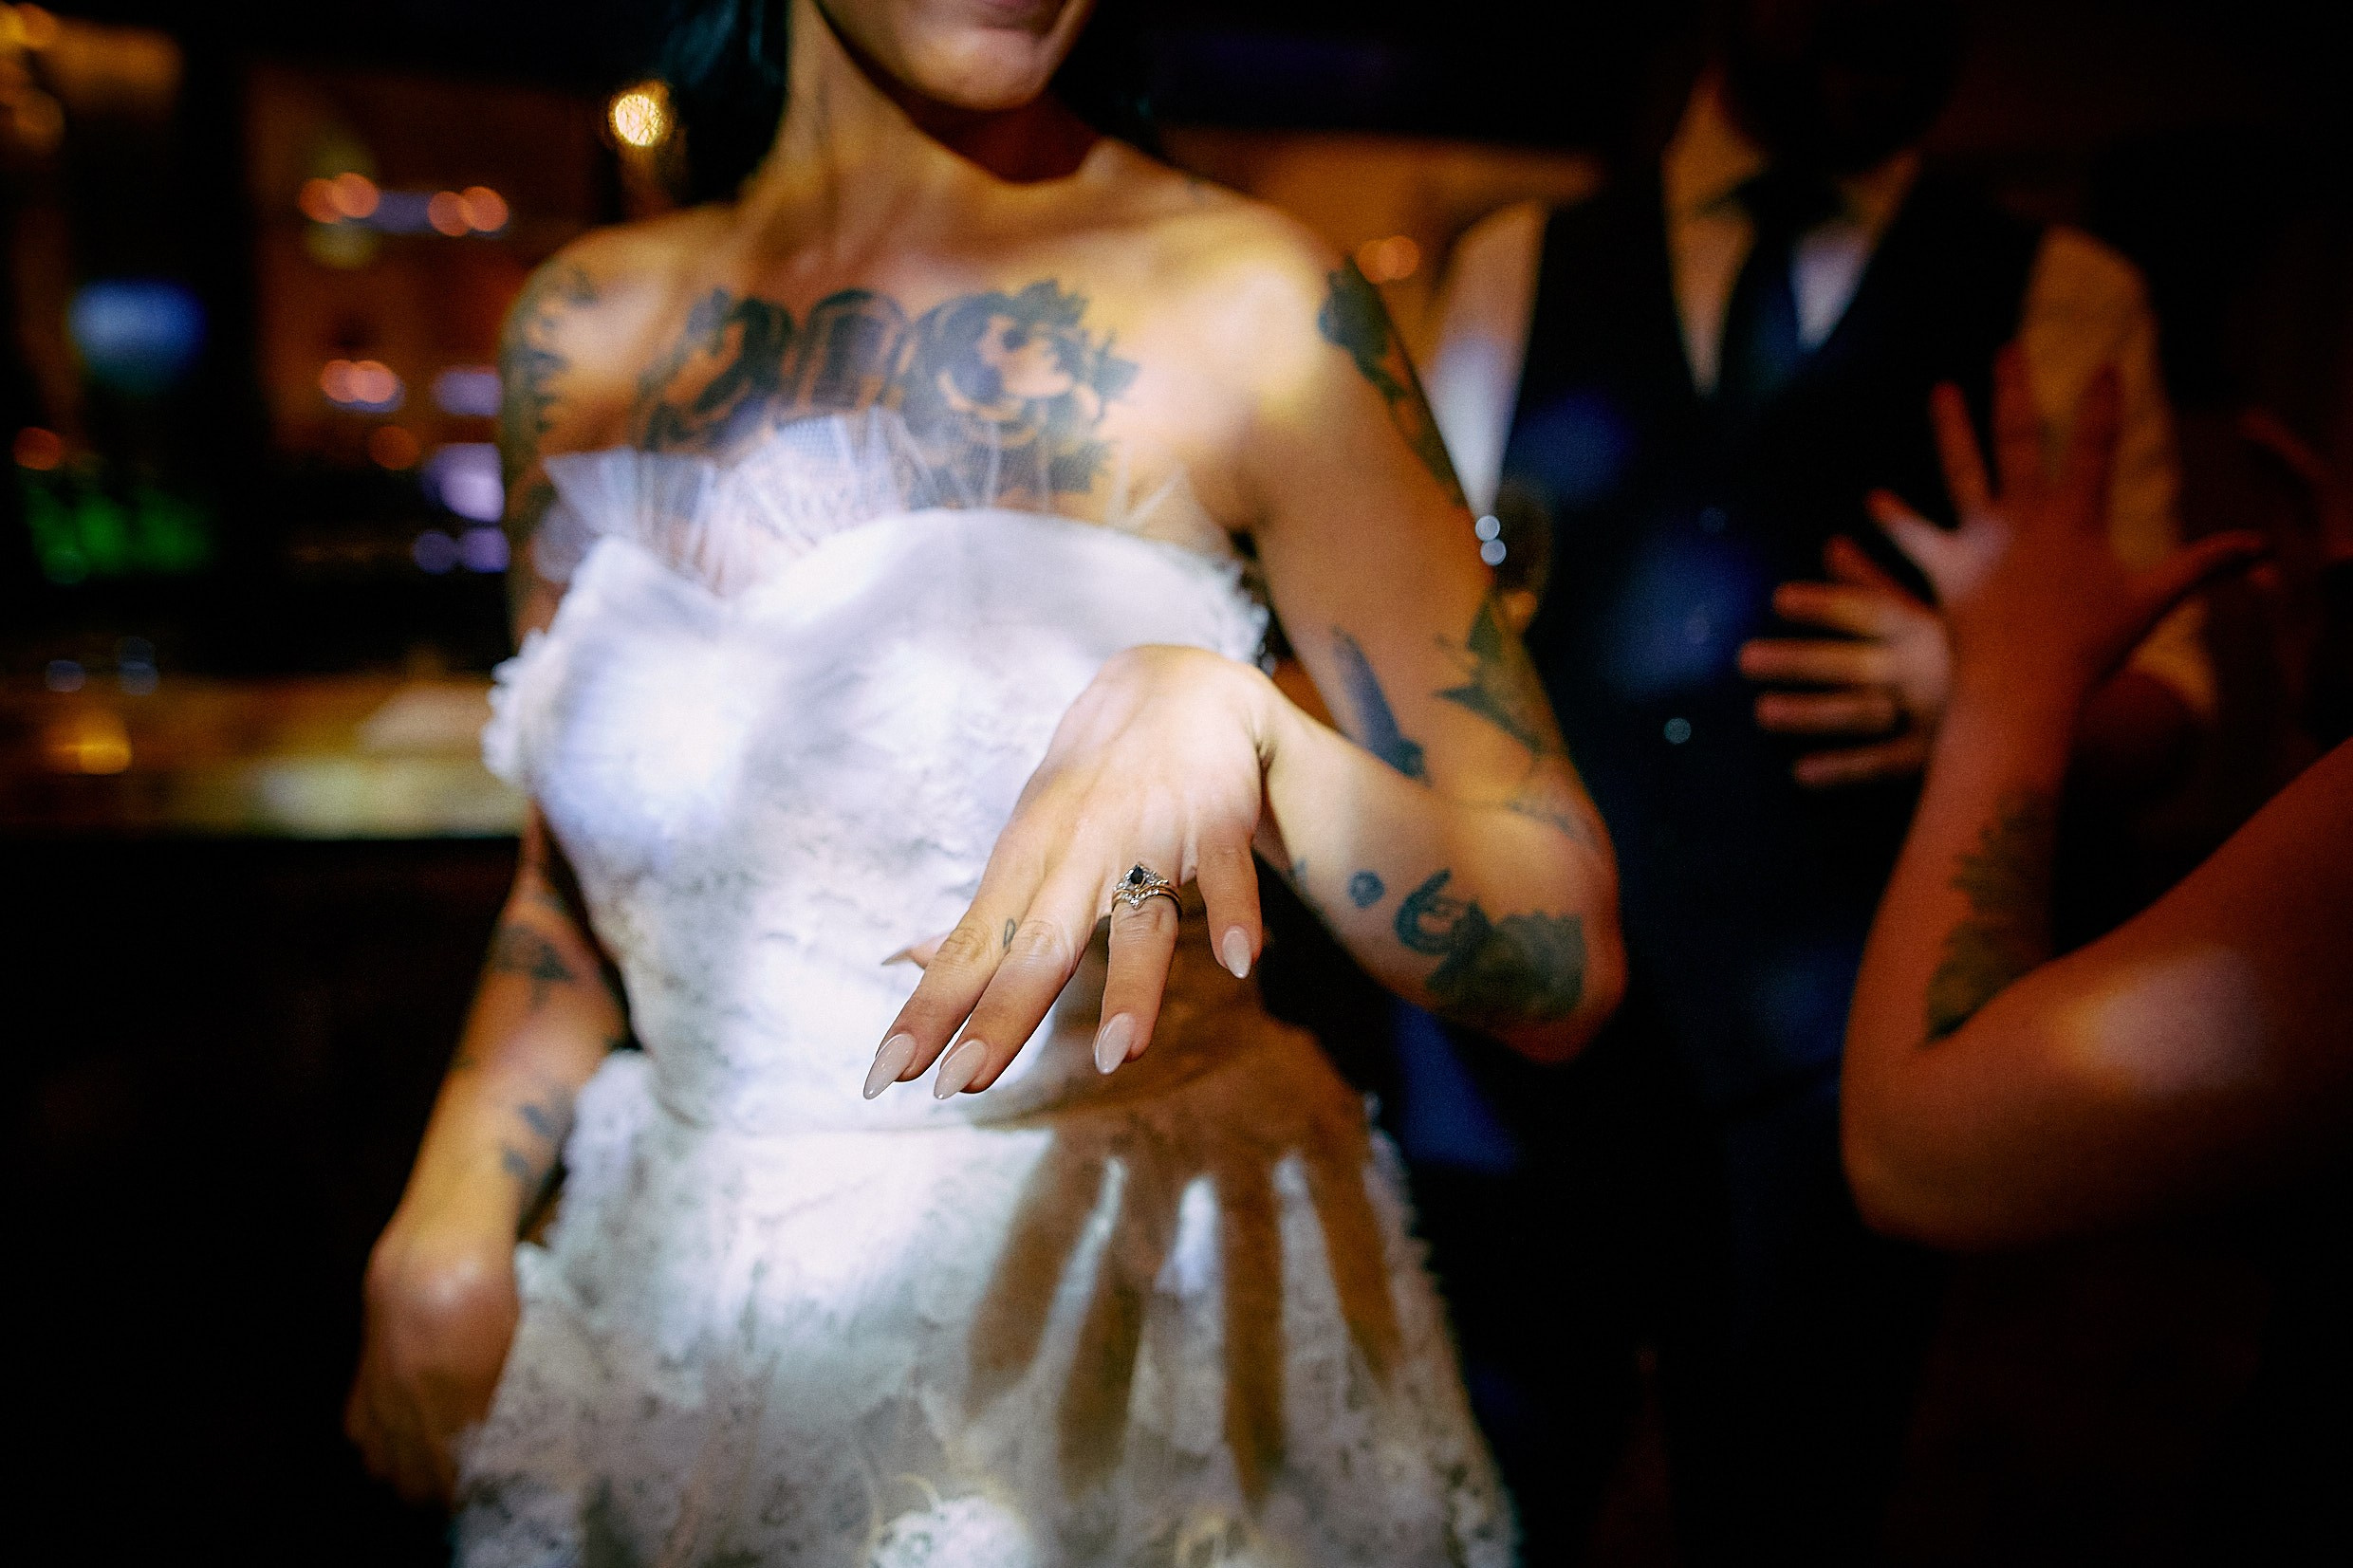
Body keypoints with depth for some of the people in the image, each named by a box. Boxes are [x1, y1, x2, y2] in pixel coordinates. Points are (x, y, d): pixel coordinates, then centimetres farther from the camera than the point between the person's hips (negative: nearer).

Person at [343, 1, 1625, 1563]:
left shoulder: (1246, 302, -14)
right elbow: (577, 872, 9)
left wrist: (1231, 725, -33)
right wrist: (452, 1219, -5)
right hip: (672, 1310, 4)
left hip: (1133, 1314, -3)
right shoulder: (589, 329, -2)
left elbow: (1573, 962, -16)